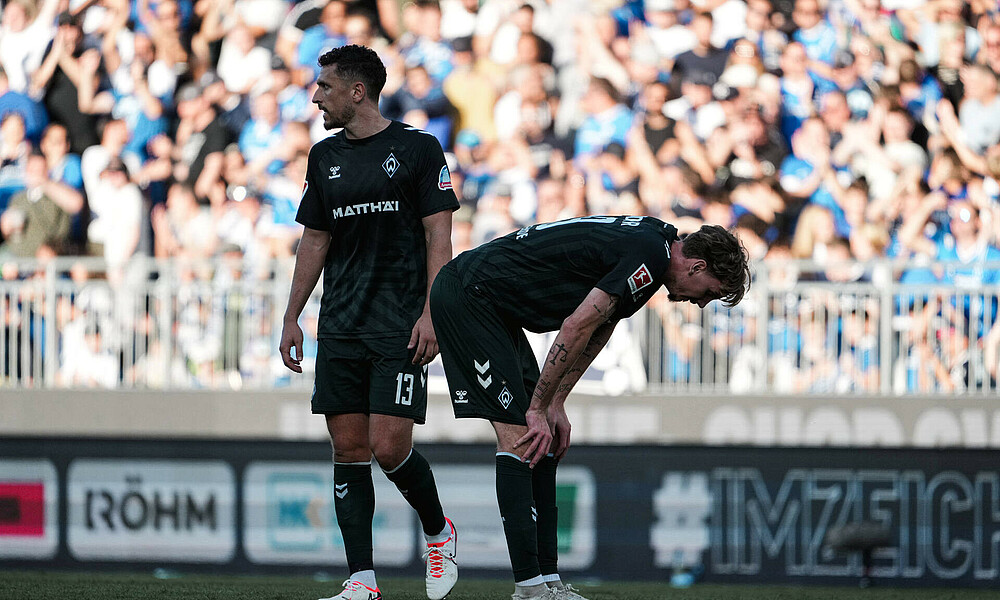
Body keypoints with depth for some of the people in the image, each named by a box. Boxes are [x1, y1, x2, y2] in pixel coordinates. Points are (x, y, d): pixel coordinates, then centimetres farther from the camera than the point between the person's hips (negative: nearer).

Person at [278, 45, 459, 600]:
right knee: (349, 449, 0)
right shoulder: (325, 157, 13)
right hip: (340, 326, 5)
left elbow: (439, 237, -4)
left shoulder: (417, 149, -3)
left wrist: (431, 313, -13)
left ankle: (438, 531, 14)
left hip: (399, 326, -5)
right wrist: (291, 318, 14)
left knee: (389, 446, -13)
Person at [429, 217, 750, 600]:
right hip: (468, 294, -10)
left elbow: (595, 332, 17)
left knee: (543, 447, 8)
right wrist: (539, 408, -12)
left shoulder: (653, 240, 12)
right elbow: (576, 327, -20)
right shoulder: (649, 255, -20)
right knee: (519, 436, -13)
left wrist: (555, 403, 11)